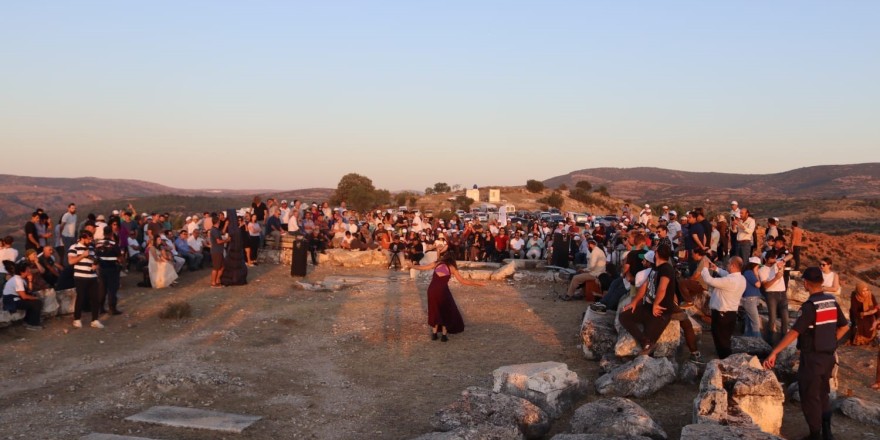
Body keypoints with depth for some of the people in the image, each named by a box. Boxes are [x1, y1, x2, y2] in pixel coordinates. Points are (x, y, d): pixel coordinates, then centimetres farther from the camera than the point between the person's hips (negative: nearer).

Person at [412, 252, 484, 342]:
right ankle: (444, 335, 12)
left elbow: (422, 268, 17)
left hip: (432, 289, 2)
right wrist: (476, 283, 14)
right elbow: (462, 281, 7)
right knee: (446, 311, 17)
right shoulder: (451, 267, 9)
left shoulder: (437, 264, 14)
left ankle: (434, 334, 19)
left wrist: (412, 266, 34)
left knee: (435, 310, 21)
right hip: (442, 290, -2)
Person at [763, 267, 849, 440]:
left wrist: (774, 352, -30)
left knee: (810, 398, 6)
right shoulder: (832, 302, 1)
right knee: (822, 395, 21)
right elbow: (844, 327, 11)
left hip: (812, 358, -7)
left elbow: (794, 332, -29)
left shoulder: (810, 306, -22)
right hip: (828, 356, 7)